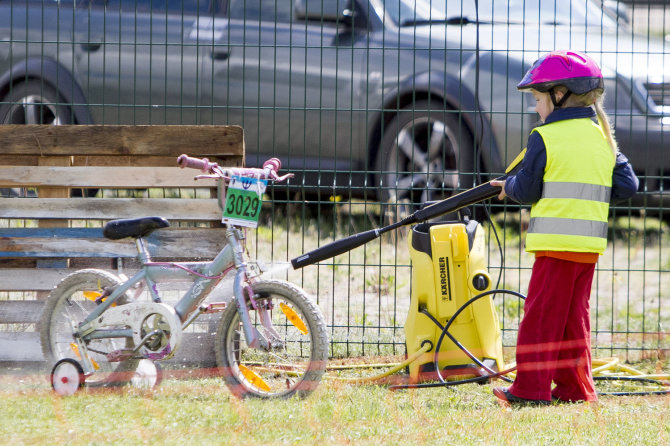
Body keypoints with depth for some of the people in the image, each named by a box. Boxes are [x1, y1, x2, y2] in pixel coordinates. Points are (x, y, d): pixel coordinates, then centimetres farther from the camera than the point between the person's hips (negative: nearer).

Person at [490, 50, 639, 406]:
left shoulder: (545, 137, -6)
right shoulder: (602, 137, 11)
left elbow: (527, 192, -4)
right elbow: (627, 186, 11)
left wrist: (508, 186, 16)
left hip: (556, 241, -6)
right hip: (590, 243, 6)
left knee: (541, 315, -4)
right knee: (575, 316, 13)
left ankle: (531, 387, -6)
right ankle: (574, 386, 13)